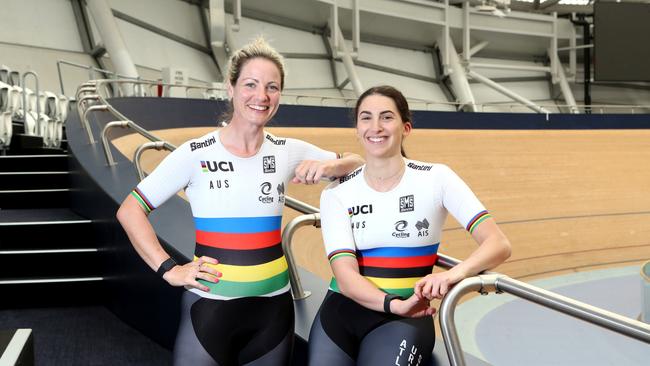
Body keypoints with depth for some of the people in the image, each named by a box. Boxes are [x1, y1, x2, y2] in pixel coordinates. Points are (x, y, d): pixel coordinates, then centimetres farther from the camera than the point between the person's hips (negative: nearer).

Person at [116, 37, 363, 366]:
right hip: (210, 305, -3)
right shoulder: (196, 154, -10)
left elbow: (357, 164, 10)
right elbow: (130, 211, -4)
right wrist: (169, 269, -11)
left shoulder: (288, 152, -1)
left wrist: (328, 166, -11)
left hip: (274, 306, 3)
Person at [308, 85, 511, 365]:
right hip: (342, 310, 2)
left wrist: (454, 273, -32)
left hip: (405, 319, -2)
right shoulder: (336, 193, 0)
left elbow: (498, 244, -11)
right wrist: (394, 304, -29)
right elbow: (345, 275, -9)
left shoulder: (436, 178, -3)